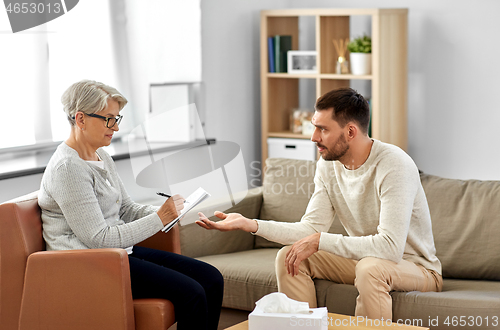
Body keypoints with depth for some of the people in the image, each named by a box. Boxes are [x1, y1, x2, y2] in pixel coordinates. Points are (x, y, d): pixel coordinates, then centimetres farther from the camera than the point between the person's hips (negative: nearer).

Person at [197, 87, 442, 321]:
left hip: (417, 267, -6)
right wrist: (249, 224, -16)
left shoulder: (394, 165, -27)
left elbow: (390, 246, -35)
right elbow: (311, 228, -4)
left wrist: (319, 241, -30)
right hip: (362, 258, 7)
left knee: (370, 268, -37)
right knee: (288, 256, -9)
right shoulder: (328, 165, -3)